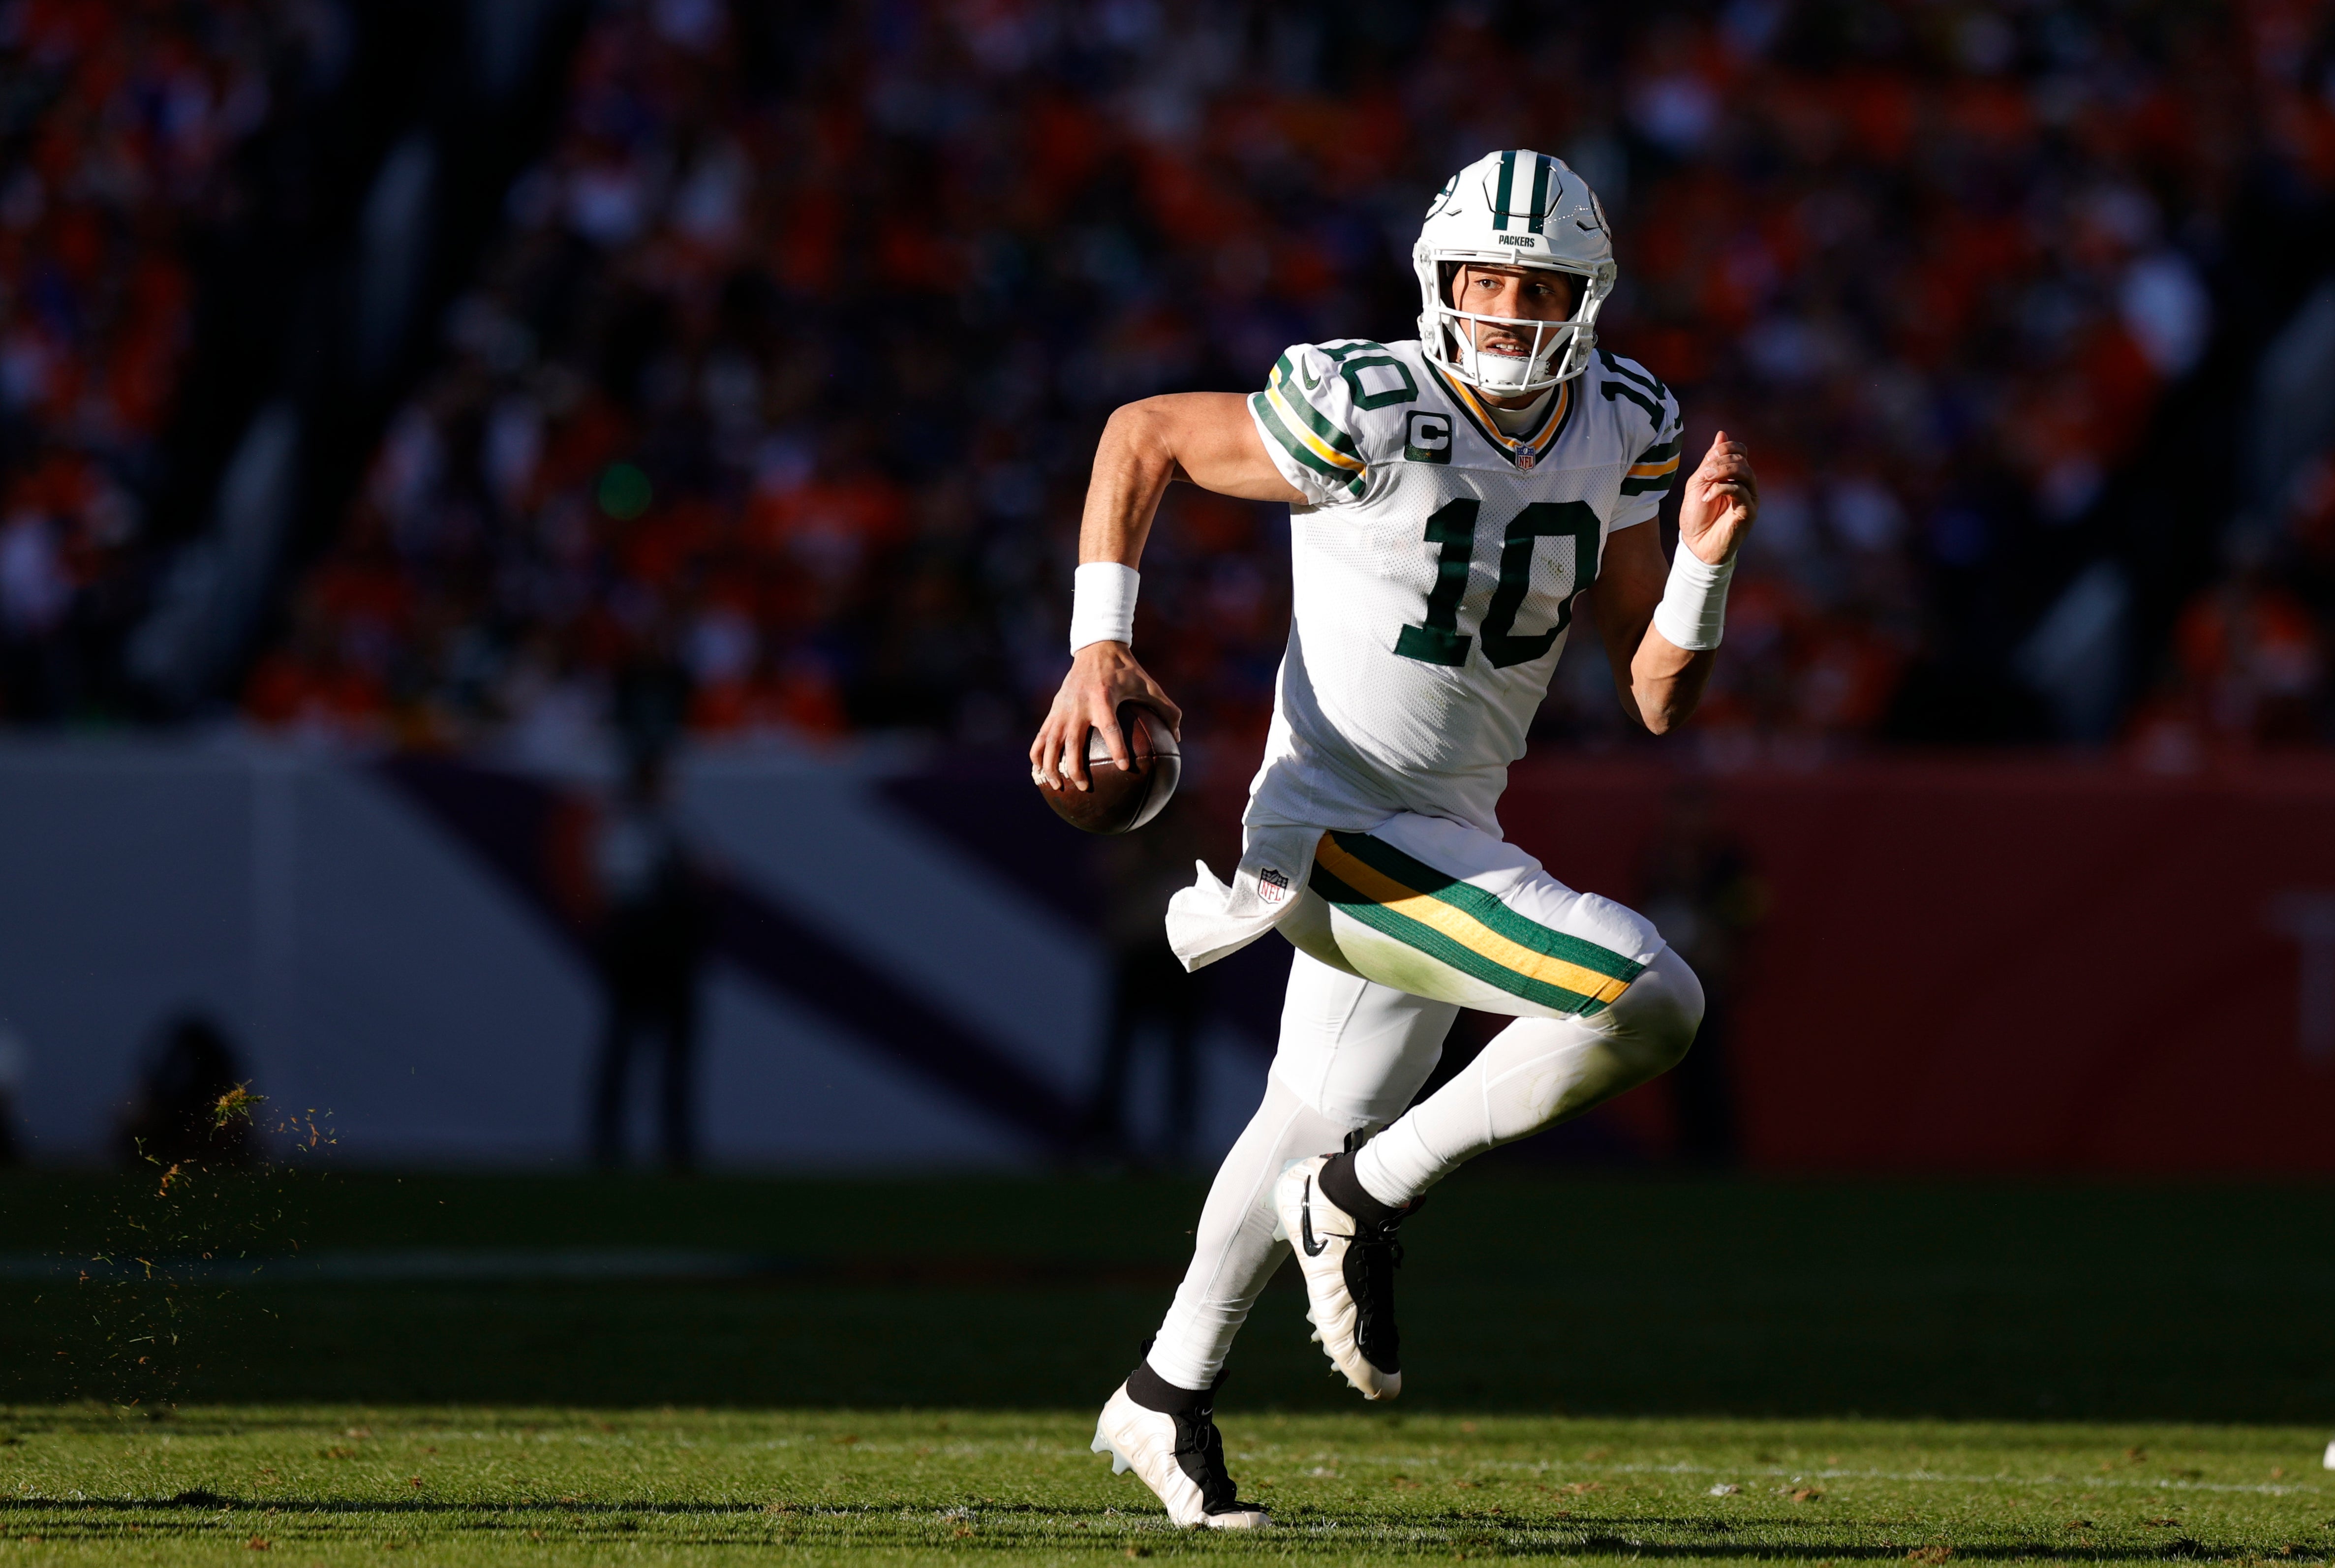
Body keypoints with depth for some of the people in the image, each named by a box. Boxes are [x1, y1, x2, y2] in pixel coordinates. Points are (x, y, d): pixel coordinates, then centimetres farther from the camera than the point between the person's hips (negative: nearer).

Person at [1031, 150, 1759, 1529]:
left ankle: (1169, 1399, 46)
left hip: (1451, 835, 8)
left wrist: (1703, 559, -18)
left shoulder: (1622, 433, -3)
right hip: (1342, 832, -8)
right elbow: (1142, 436, -9)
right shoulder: (1373, 416, -22)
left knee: (1321, 1124, 25)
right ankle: (1367, 1202, -5)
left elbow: (1661, 701, 0)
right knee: (1651, 1002, -22)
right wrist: (1099, 648, -17)